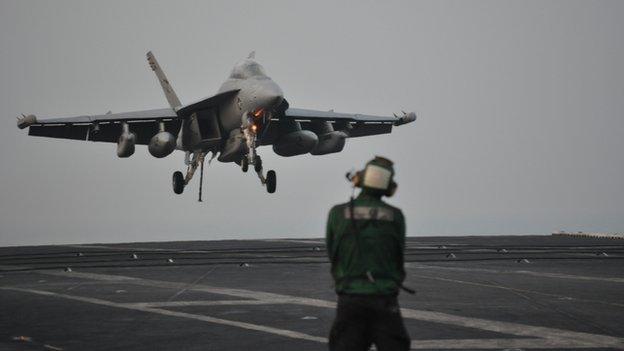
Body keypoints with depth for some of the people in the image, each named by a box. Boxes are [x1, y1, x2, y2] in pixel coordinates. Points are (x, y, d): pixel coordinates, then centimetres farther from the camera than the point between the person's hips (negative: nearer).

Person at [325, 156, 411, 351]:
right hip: (384, 299, 0)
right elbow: (398, 256, 7)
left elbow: (332, 253, 6)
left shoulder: (338, 213, -2)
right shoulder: (395, 216, -2)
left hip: (349, 299, 0)